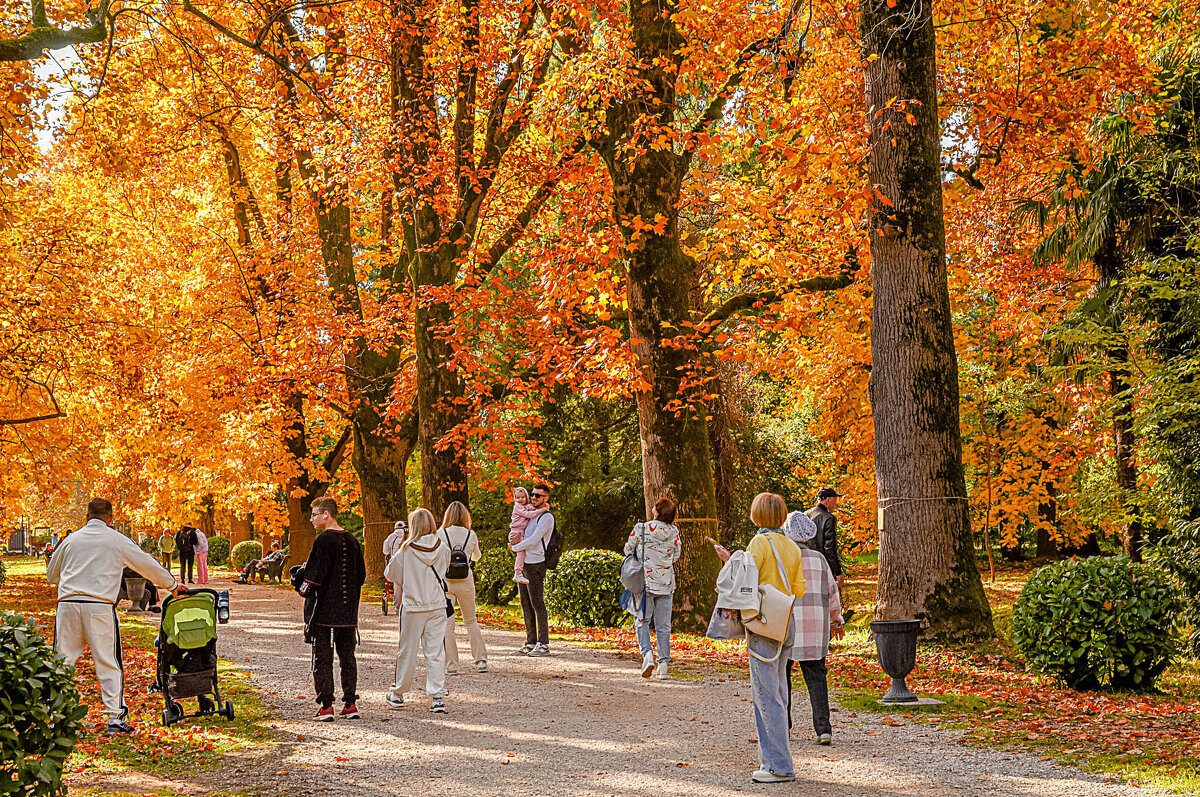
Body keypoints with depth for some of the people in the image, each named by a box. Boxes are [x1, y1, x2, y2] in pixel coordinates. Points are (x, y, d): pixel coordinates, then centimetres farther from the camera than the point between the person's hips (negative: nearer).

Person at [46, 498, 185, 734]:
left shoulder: (71, 539, 13)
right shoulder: (117, 540, 6)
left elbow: (51, 575, 24)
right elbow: (147, 564, 13)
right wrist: (172, 584, 26)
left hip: (68, 604, 2)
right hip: (100, 606, -2)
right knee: (109, 663, 3)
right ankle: (115, 716, 1)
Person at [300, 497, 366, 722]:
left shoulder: (324, 539, -13)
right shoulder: (352, 540, 8)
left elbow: (316, 574, -16)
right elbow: (361, 574, 11)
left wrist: (305, 589, 1)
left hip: (325, 610, -6)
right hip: (348, 610, 6)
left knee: (322, 659, 0)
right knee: (347, 657, 12)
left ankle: (326, 706, -2)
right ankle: (350, 704, 12)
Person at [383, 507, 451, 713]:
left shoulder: (406, 550, -9)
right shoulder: (442, 548, -2)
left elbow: (390, 574, 2)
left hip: (412, 607, -2)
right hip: (437, 606, 2)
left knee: (407, 652, 10)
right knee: (436, 652, 3)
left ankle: (398, 694, 23)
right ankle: (438, 698, -2)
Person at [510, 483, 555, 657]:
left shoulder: (546, 517, -10)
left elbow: (534, 539, -17)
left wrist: (515, 548, -5)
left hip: (535, 564, -9)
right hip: (522, 564, 9)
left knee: (537, 603, -8)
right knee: (526, 604, 9)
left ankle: (543, 644, -7)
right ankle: (531, 642, 14)